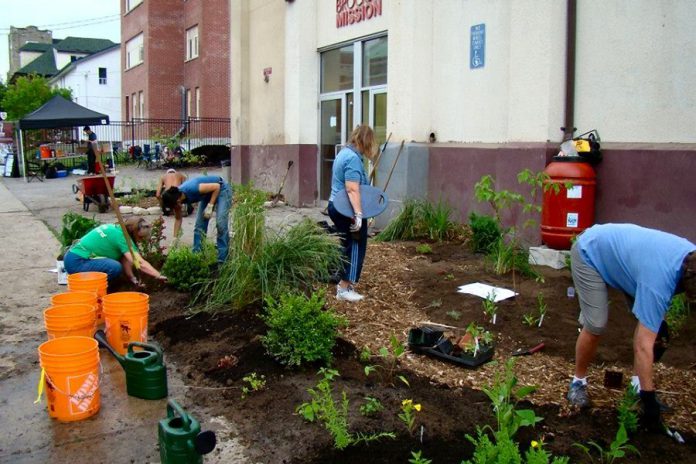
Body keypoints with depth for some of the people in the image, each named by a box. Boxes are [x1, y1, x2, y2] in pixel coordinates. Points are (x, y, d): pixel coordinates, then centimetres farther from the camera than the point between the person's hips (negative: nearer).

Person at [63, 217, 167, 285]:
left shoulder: (115, 228, 8)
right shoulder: (120, 236, -19)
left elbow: (124, 259, 7)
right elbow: (140, 263, -23)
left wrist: (132, 278, 1)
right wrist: (159, 276, -20)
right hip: (76, 263, -10)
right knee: (115, 267, -27)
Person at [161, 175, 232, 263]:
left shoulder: (192, 189, -36)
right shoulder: (177, 196, -13)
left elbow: (216, 186, -26)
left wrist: (210, 206, -25)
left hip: (221, 189, -7)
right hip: (208, 194, 7)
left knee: (221, 224, -16)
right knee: (199, 226, 0)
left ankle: (222, 260, -12)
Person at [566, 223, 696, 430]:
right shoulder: (659, 280, -38)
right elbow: (643, 346, -35)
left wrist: (659, 320, 5)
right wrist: (649, 399, -31)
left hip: (620, 250, 8)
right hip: (589, 253, -8)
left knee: (649, 322, -2)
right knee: (595, 325, -18)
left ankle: (639, 383, 13)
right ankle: (578, 381, 6)